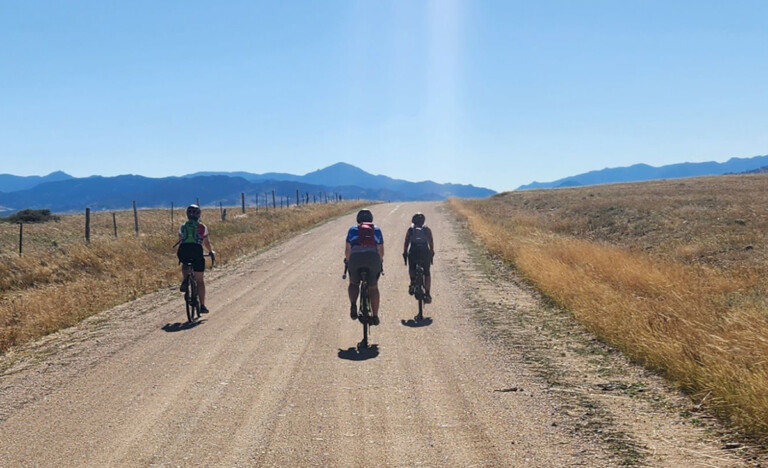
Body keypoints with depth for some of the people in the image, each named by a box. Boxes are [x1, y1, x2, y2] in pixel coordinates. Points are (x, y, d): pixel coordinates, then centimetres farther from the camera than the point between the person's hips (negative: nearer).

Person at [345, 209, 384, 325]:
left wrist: (348, 261, 34)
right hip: (373, 258, 0)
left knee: (353, 284, 21)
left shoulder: (353, 229, 24)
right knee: (373, 288, 14)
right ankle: (375, 316, 13)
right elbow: (381, 250, 22)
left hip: (356, 257, 0)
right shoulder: (376, 229, 26)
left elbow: (347, 249, 18)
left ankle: (353, 305, -6)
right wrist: (380, 261, 38)